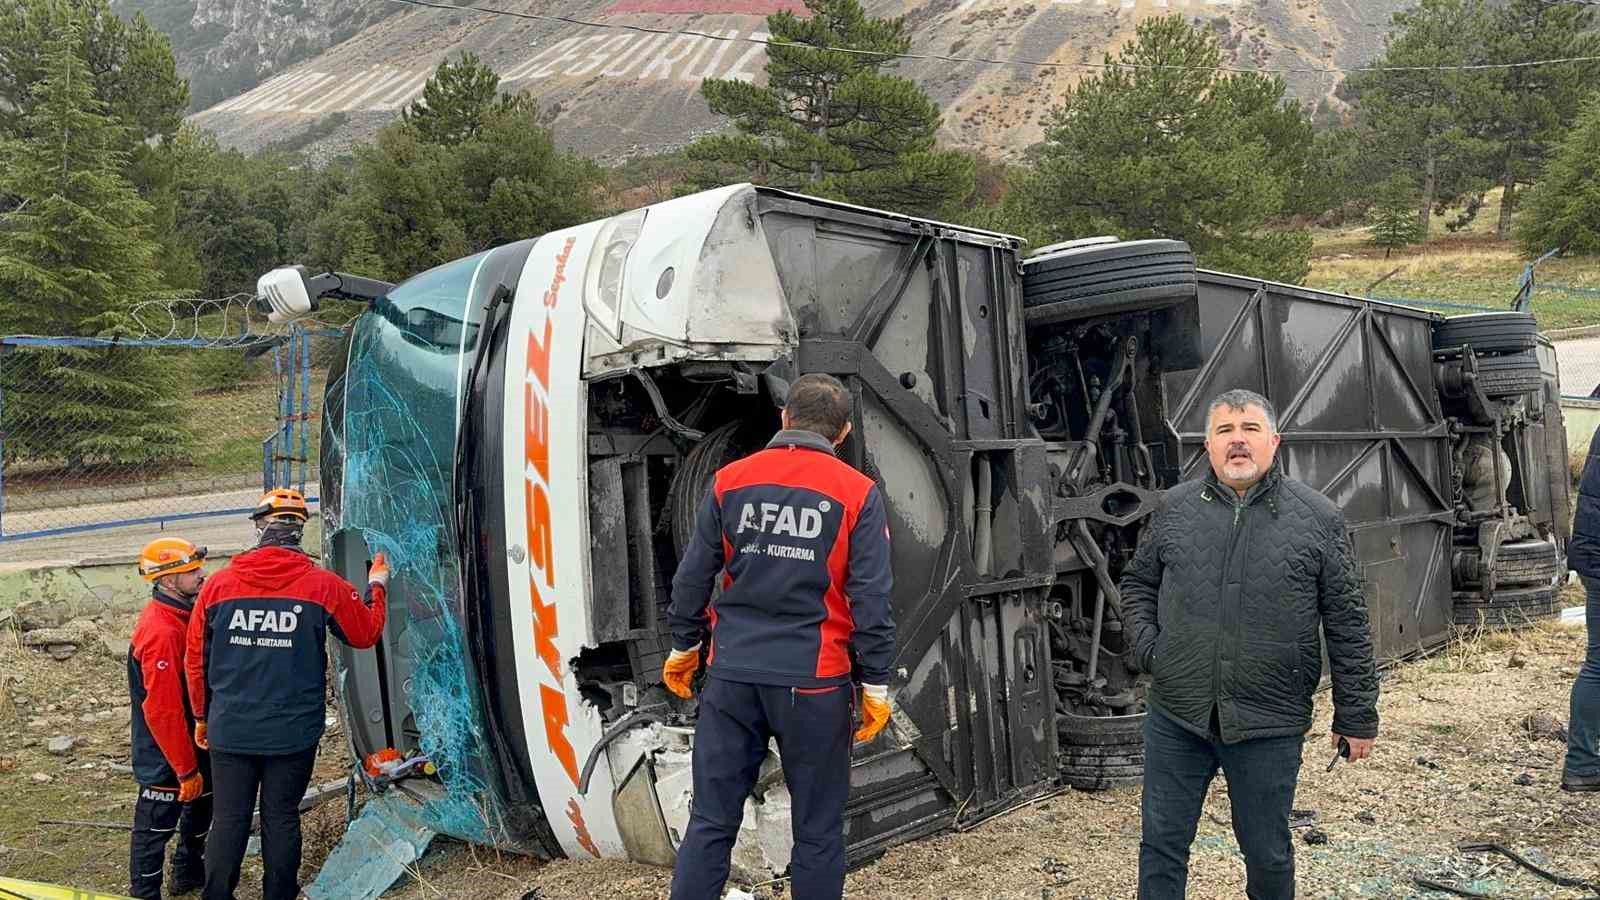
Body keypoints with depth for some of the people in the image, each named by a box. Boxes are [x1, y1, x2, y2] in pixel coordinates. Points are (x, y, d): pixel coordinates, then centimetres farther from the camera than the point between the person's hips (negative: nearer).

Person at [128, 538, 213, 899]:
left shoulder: (181, 615, 2)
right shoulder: (161, 631, -28)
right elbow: (163, 710, -27)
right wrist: (186, 770, -22)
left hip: (192, 743, 10)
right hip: (166, 757, -10)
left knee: (201, 807, 25)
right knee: (156, 826, 6)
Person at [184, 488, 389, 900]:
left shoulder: (217, 584, -3)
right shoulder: (324, 586, -9)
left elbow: (196, 660, 5)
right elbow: (366, 633, 6)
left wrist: (202, 717, 19)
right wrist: (377, 587, 23)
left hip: (230, 730, 1)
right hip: (293, 732, -1)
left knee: (229, 819, 12)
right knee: (281, 818, 11)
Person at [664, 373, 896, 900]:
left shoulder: (730, 480, 4)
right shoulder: (857, 493, -4)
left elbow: (693, 576, 7)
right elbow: (871, 599, -6)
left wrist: (684, 646, 20)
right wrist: (876, 684, 1)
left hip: (732, 674, 3)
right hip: (813, 680, -2)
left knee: (711, 821, 11)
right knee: (817, 831, 10)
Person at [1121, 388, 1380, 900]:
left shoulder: (1318, 518, -3)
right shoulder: (1175, 508, 3)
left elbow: (1347, 625, -1)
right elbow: (1137, 583, 16)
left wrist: (1357, 716, 0)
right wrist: (1147, 646, 0)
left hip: (1268, 726, -2)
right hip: (1175, 718, 2)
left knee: (1267, 855, 14)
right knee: (1161, 846, 11)